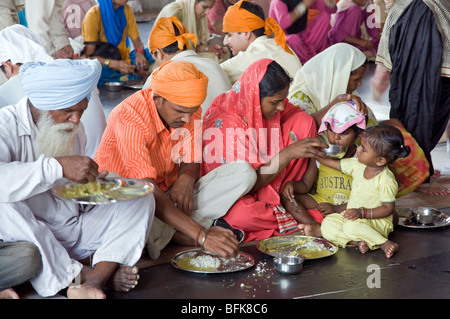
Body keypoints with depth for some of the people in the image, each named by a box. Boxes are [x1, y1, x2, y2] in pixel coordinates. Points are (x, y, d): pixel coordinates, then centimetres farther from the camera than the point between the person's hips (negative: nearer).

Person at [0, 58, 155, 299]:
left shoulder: (74, 131, 9)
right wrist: (58, 166, -38)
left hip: (76, 233, 6)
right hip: (32, 239, -6)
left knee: (141, 198, -7)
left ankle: (95, 280, -30)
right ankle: (80, 274, -24)